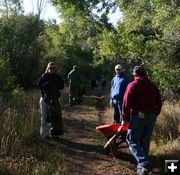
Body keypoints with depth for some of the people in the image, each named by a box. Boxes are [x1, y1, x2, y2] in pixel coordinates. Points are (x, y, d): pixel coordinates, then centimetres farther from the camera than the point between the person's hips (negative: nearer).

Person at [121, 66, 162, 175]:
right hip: (151, 118, 5)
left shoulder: (132, 85, -6)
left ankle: (144, 163, -12)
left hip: (137, 117, -5)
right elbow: (159, 104, 12)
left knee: (132, 141, 5)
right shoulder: (153, 86, 9)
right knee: (145, 142, 16)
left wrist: (125, 118, -2)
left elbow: (126, 104, -11)